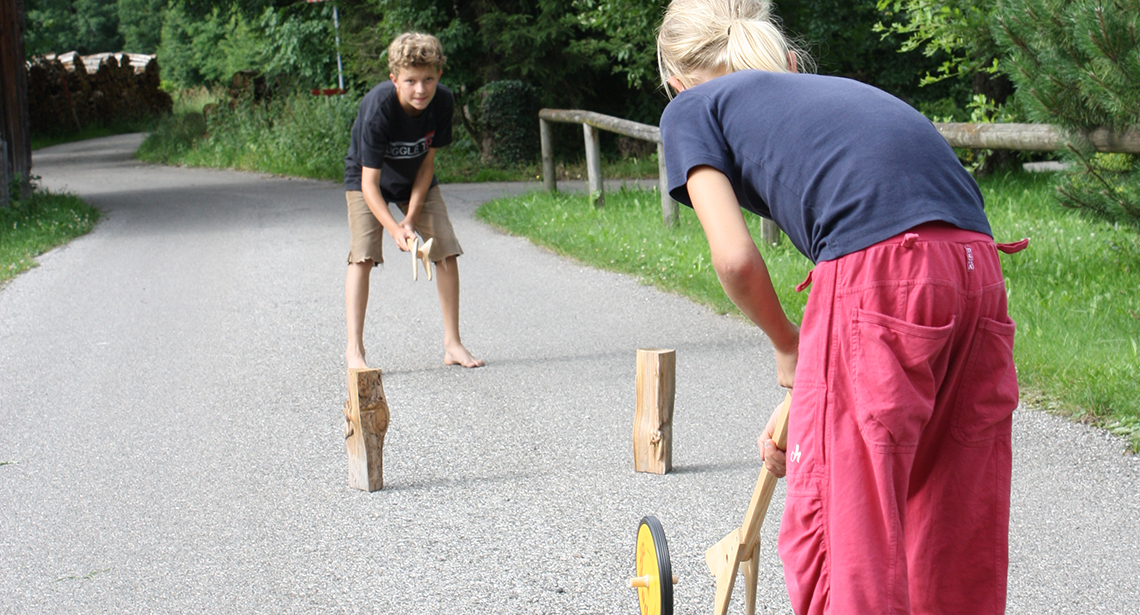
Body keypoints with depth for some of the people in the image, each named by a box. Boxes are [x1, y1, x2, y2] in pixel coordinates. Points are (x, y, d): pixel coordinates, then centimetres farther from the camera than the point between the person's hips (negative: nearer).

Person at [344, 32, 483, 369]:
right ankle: (354, 349, -13)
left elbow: (428, 161, -11)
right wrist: (395, 229, -45)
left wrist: (412, 217, -18)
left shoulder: (443, 102, -23)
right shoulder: (377, 108, -36)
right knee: (363, 255, -18)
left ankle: (452, 344, 4)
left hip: (417, 181, 4)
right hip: (369, 180, -4)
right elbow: (369, 182, -33)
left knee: (447, 251, -5)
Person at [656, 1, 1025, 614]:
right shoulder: (831, 89, 33)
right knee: (958, 526, 15)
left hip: (880, 269, -7)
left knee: (833, 524, 2)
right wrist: (804, 407, 34)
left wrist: (786, 348, 20)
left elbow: (735, 258, 2)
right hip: (977, 267, 7)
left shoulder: (691, 109, 16)